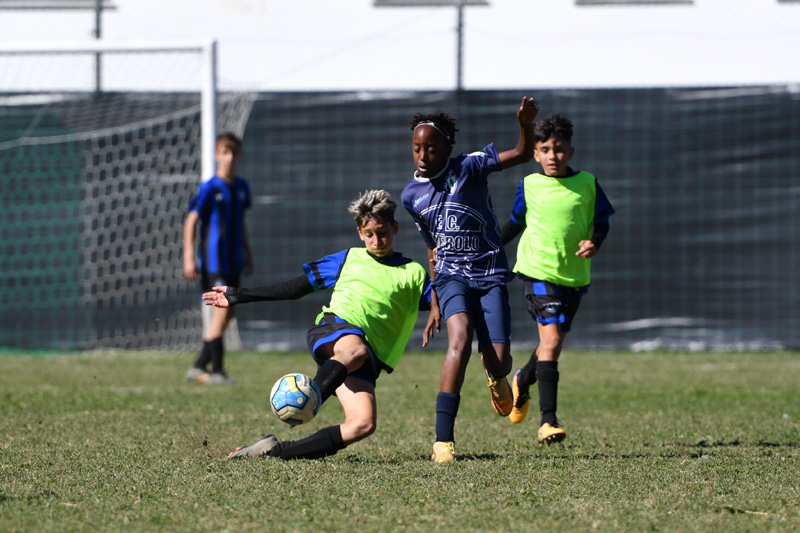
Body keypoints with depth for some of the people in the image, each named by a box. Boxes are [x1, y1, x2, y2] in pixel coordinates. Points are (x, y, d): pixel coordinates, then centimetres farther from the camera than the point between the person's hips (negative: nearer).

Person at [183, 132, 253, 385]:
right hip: (213, 259, -7)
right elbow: (191, 221, -11)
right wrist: (189, 256, -18)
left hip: (233, 260, 7)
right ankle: (216, 370, -8)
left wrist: (246, 254, 23)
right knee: (221, 311, -13)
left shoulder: (241, 187, 11)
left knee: (228, 314, 7)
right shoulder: (209, 188, -9)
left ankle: (199, 366, 16)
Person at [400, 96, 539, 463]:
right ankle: (443, 440, -29)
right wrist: (435, 303, 21)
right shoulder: (411, 196, 8)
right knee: (460, 340, -27)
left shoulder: (468, 167, -3)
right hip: (452, 276, 1)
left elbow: (522, 155, -8)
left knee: (498, 361, -10)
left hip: (490, 274, -1)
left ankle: (496, 377, 34)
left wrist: (525, 124, -29)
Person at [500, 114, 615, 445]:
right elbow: (516, 222, 16)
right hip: (538, 271, -3)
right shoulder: (529, 186, 1)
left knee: (554, 340, 13)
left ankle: (523, 381, 47)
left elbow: (601, 222, 10)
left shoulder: (587, 184, 1)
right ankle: (548, 422, -18)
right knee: (551, 340, -16)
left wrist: (594, 243, -10)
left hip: (574, 276, 3)